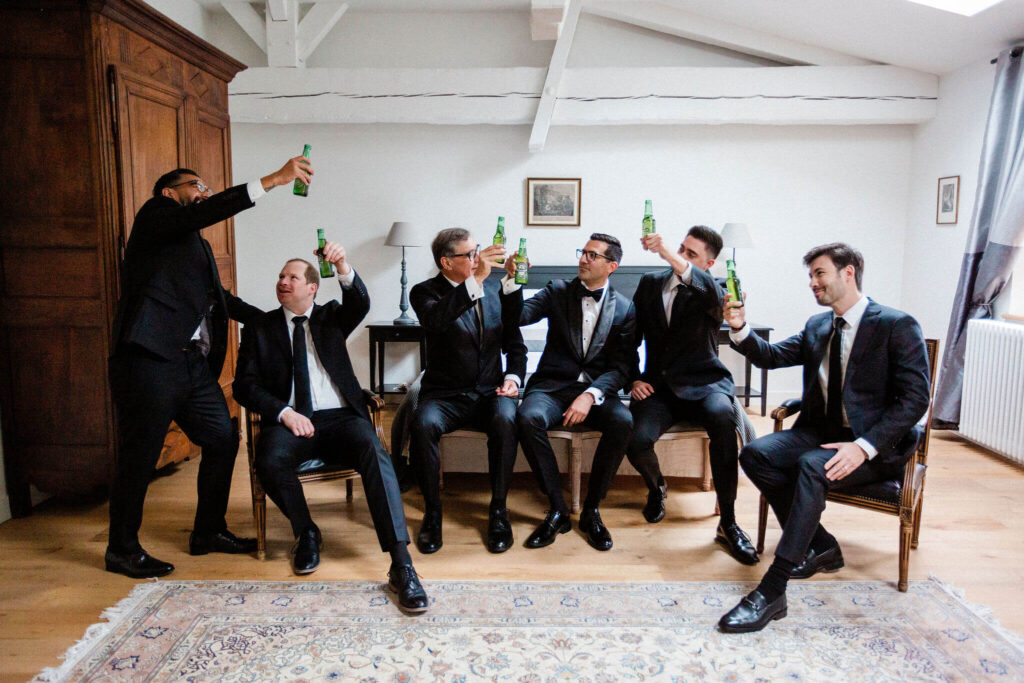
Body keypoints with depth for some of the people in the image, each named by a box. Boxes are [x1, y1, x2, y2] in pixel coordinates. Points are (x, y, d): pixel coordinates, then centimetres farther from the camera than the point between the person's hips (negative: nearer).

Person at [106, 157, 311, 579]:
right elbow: (210, 211, -16)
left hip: (194, 362, 9)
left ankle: (208, 532, 26)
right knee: (140, 456, 1)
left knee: (223, 440, 10)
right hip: (151, 359, -9)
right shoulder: (155, 214, 2)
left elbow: (219, 297, 32)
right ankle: (121, 550, 17)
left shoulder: (195, 243, 26)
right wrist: (273, 179, -21)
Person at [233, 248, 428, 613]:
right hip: (290, 421, 1)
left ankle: (401, 564, -35)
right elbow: (244, 385, 5)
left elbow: (360, 304, -7)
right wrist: (284, 412, -12)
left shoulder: (331, 316, 16)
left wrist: (343, 267, -28)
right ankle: (306, 534, -1)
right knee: (270, 461, -32)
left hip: (340, 418, 0)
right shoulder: (260, 327, 15)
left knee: (374, 452, -31)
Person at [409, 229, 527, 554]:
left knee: (506, 420, -31)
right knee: (423, 423, -33)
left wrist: (513, 377, -4)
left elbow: (514, 343, 15)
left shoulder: (494, 290, 9)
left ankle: (498, 511, -14)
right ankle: (432, 512, -12)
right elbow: (436, 320, -29)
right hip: (445, 394, -2)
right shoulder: (425, 292, -3)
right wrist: (475, 279, -34)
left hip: (490, 392, 2)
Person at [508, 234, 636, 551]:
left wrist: (590, 395, -17)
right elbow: (519, 316, -4)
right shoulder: (558, 292, 10)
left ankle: (591, 510, -12)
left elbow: (621, 366, -1)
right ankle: (557, 510, -16)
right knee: (528, 418, -32)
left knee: (622, 421, -31)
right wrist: (512, 281, -20)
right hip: (552, 385, 0)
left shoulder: (625, 308, 7)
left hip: (597, 388, 0)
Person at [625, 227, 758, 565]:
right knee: (637, 441, -28)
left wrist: (671, 256, -40)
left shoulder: (711, 291, 1)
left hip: (702, 383, -2)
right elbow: (631, 336, 15)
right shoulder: (650, 283, 12)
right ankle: (656, 486, 12)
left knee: (721, 415, -37)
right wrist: (633, 379, 0)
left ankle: (728, 522, -23)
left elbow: (714, 294, -27)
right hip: (658, 386, 2)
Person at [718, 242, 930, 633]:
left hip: (876, 443, -6)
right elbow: (772, 356, 9)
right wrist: (739, 329, -11)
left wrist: (863, 446, -25)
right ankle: (820, 546, -2)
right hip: (820, 431, 7)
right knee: (755, 454, -17)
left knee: (812, 466, -34)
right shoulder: (817, 327, 14)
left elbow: (915, 398, -14)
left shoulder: (897, 326, -8)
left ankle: (771, 592, -32)